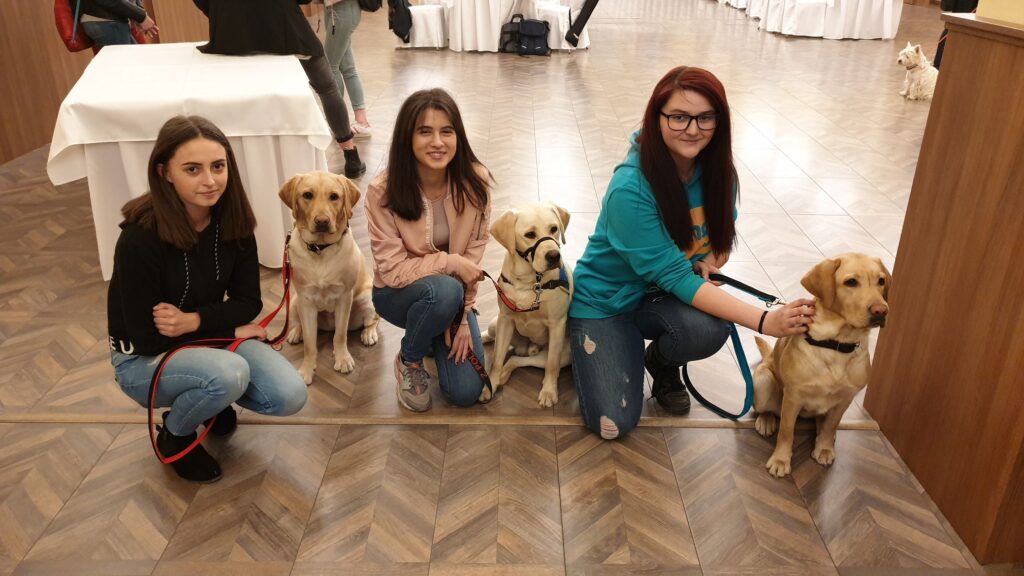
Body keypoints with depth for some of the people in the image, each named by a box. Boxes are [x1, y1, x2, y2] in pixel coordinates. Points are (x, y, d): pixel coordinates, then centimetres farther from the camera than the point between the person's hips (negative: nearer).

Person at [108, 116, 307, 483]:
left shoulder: (231, 221, -11)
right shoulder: (141, 237, -27)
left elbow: (248, 302, -5)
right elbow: (146, 337, -21)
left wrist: (194, 320, -23)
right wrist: (231, 329, -17)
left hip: (208, 339, 5)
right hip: (143, 359, -4)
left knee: (290, 396, -17)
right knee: (230, 374, -35)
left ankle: (209, 399, 14)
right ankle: (173, 437, -1)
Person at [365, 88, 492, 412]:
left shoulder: (475, 181, -17)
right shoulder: (383, 191, -24)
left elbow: (473, 254, -10)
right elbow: (392, 270, -20)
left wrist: (462, 317, -13)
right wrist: (451, 263, -25)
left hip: (452, 293, 3)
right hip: (398, 294, -2)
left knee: (467, 392, -9)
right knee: (444, 289, -37)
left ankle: (440, 334, 24)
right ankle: (409, 360, -5)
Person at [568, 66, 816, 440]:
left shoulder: (717, 170, -10)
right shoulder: (630, 189, -30)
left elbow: (722, 240, 7)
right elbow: (674, 277, -30)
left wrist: (709, 263, -19)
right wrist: (763, 321, -37)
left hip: (662, 297, 4)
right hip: (606, 299, -4)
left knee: (709, 330, -31)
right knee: (613, 425, -15)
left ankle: (662, 363, 6)